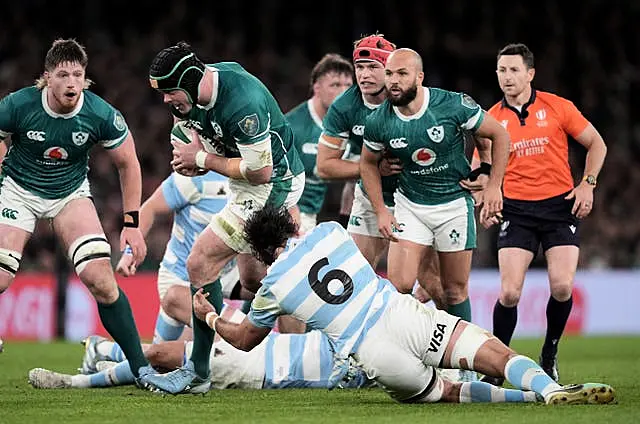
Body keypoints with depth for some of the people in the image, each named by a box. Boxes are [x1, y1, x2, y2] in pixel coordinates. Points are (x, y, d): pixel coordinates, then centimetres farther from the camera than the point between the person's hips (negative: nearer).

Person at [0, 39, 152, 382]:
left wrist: (131, 224, -7)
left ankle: (140, 367, -7)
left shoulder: (101, 115, -20)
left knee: (101, 280, -17)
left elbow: (128, 164, -4)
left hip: (71, 193, 0)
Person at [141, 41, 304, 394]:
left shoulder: (241, 103, -32)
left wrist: (203, 160, -19)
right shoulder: (195, 92, -5)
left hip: (273, 185, -10)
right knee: (253, 279, 18)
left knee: (200, 264, -14)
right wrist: (190, 157, -8)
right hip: (246, 187, 10)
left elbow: (261, 172, -28)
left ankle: (198, 373, -8)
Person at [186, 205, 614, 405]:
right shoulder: (329, 231, 15)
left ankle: (527, 396, -2)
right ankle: (549, 388, -36)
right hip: (402, 313, 1)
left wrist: (211, 318, 48)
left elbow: (246, 339, 29)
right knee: (494, 352, -8)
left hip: (371, 354, -1)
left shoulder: (274, 286, 10)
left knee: (445, 392, 18)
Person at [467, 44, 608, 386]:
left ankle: (549, 355, 12)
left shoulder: (557, 107, 0)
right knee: (510, 292, -13)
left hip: (561, 205, 0)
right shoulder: (491, 119, 3)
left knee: (562, 287, -13)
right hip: (517, 211, 0)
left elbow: (596, 144, 8)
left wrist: (587, 183, -4)